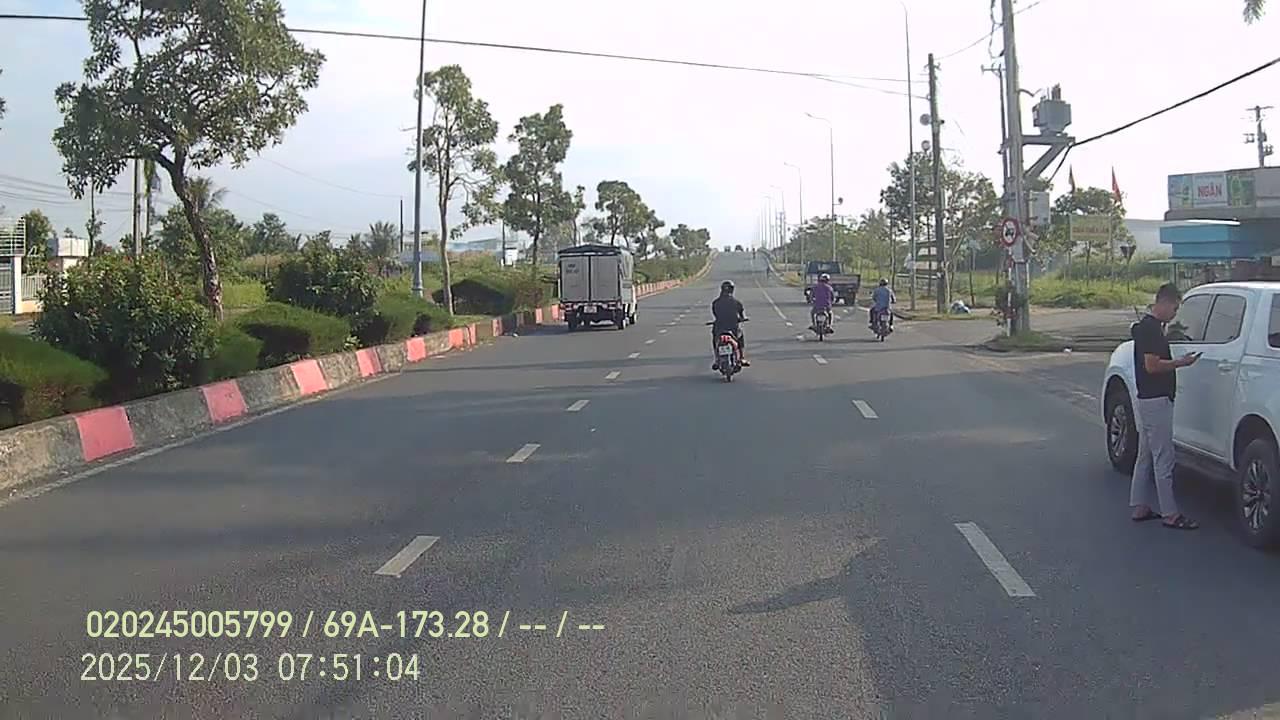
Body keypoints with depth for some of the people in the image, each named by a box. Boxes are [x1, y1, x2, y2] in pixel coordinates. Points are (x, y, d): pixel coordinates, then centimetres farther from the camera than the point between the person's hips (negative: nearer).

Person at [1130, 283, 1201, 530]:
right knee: (1163, 459, -7)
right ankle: (1170, 514, -3)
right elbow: (1151, 365, -22)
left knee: (1146, 457, 13)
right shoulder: (1150, 328, -17)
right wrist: (1181, 363, -13)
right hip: (1155, 401, -11)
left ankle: (1140, 507, 18)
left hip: (1149, 400, 11)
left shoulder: (1149, 326, 15)